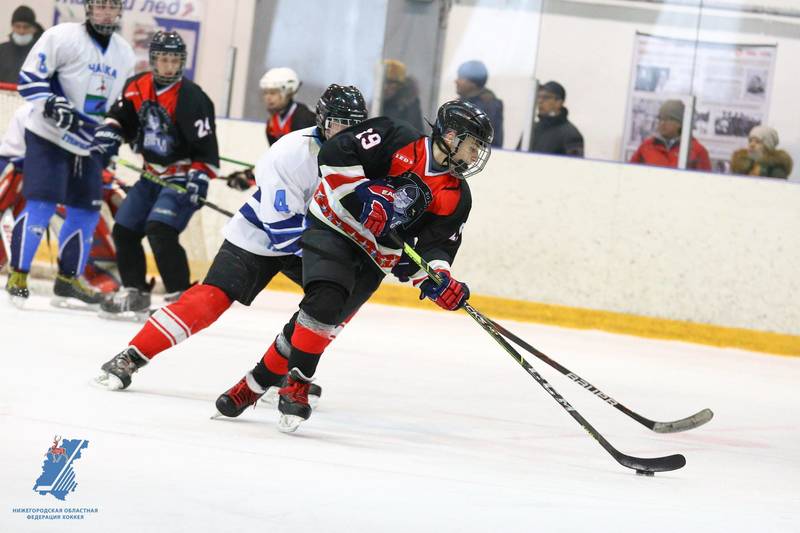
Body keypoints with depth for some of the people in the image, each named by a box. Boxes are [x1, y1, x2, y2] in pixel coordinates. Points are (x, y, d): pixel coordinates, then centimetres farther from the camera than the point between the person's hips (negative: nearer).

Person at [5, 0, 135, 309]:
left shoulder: (125, 55, 9)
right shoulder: (63, 37, -12)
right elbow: (29, 78, -14)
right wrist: (52, 105, -27)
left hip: (88, 145, 7)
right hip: (48, 138, -7)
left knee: (86, 212, 7)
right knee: (41, 205, -16)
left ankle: (67, 280, 19)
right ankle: (17, 277, -8)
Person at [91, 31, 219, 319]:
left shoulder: (191, 99, -20)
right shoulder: (137, 87, -1)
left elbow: (207, 149, -20)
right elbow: (120, 117, 15)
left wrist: (199, 178, -28)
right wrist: (107, 137, -2)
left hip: (183, 177, -8)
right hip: (153, 175, 8)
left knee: (160, 231, -25)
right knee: (124, 230, 9)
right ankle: (134, 293, 24)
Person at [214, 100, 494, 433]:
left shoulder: (456, 197, 4)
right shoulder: (397, 140, -11)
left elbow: (437, 246, 0)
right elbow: (335, 155, -16)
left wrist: (439, 281, -19)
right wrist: (366, 195, -24)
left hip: (372, 260, 5)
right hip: (333, 227, -5)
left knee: (323, 319, 0)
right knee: (325, 301, -27)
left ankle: (258, 383, 12)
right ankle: (296, 384, -15)